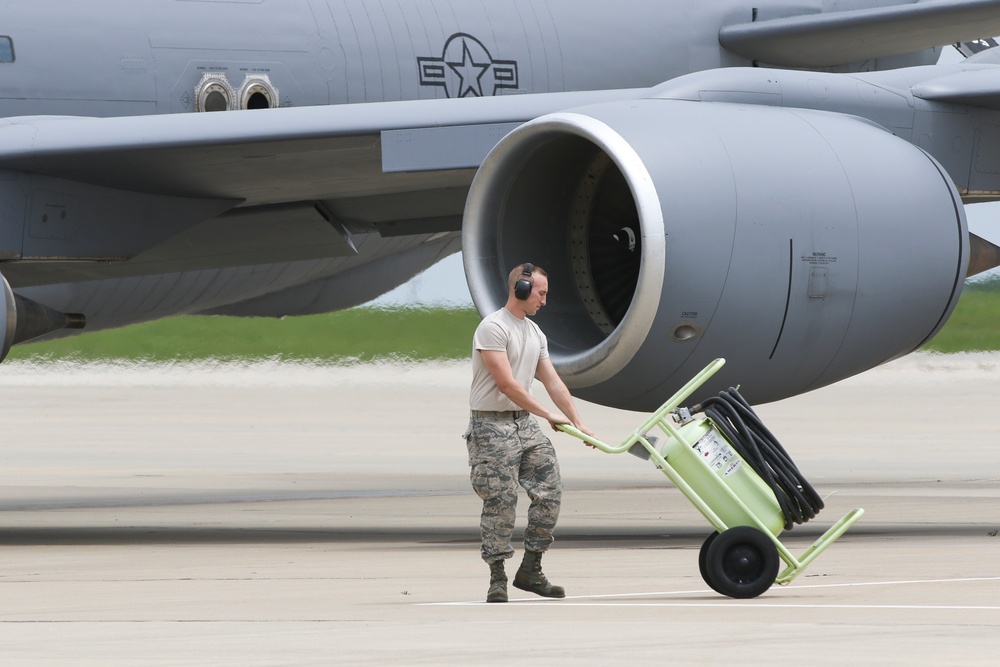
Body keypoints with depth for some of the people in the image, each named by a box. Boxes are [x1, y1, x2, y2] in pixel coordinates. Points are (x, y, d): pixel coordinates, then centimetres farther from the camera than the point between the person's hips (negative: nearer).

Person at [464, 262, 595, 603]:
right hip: (492, 425, -8)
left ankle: (530, 570, 10)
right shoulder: (493, 328, -14)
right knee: (500, 502, -8)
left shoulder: (534, 333, 15)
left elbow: (553, 383, 17)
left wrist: (577, 422, 12)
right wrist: (548, 414, -18)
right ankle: (498, 579, -1)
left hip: (525, 422, 8)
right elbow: (506, 384, -20)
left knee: (550, 491, 1)